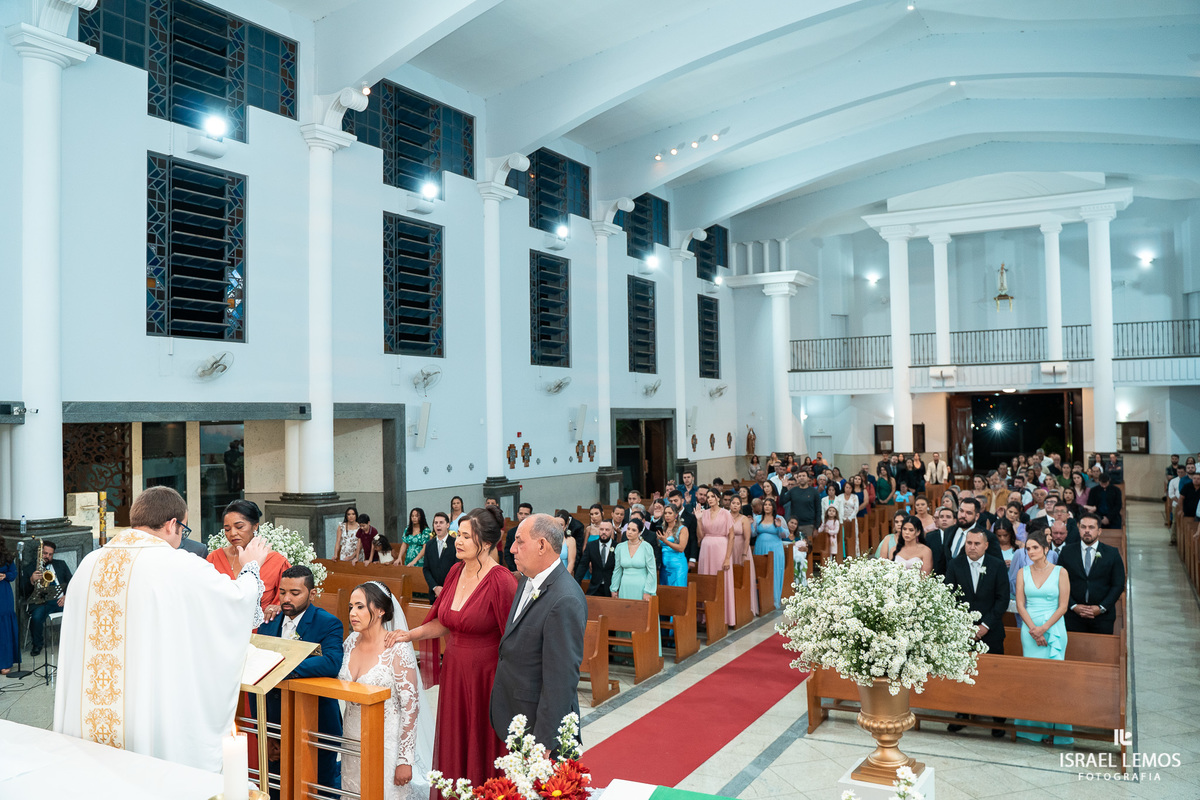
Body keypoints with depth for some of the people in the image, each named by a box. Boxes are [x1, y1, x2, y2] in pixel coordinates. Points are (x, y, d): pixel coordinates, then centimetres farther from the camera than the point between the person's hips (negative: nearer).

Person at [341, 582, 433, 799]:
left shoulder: (397, 650, -20)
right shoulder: (352, 641, -2)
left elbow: (410, 707, -18)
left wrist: (405, 760, -17)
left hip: (386, 745, -6)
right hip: (352, 740, 6)